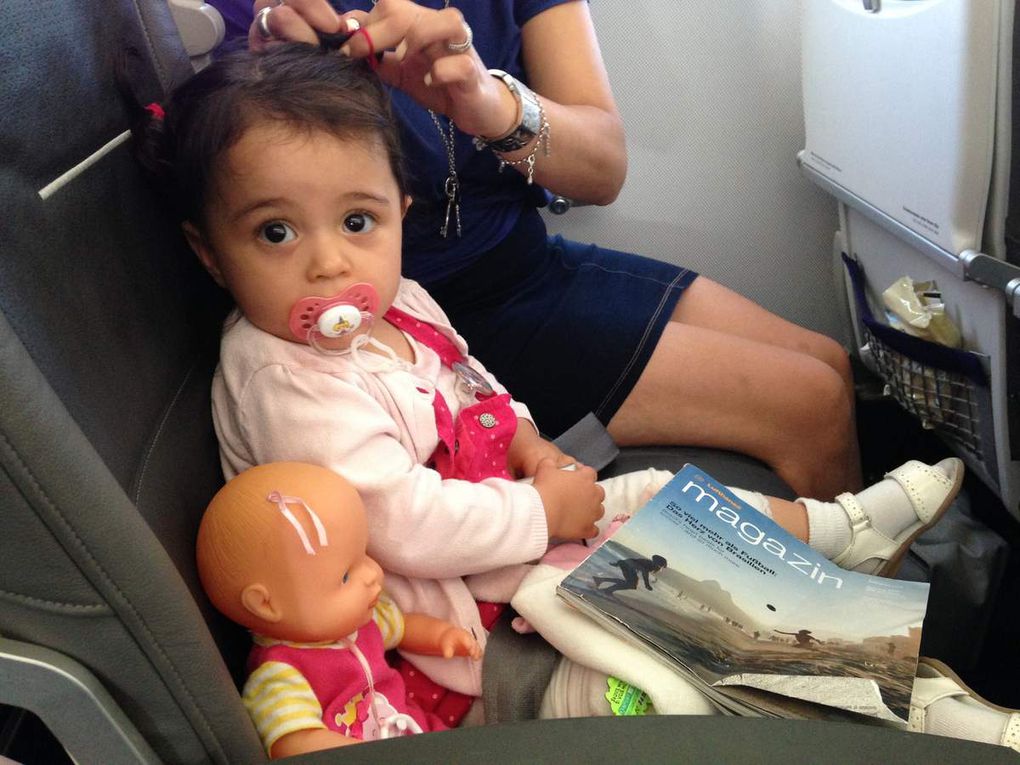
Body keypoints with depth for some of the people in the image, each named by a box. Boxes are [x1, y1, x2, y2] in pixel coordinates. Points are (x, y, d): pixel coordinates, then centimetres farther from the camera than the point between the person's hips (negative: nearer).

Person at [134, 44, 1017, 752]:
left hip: (491, 489, 9)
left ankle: (845, 525, 22)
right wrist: (542, 512, -21)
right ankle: (840, 532, 11)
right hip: (444, 600, -8)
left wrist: (529, 444, -2)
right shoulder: (290, 387, -31)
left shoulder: (396, 306, -2)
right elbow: (407, 526, -33)